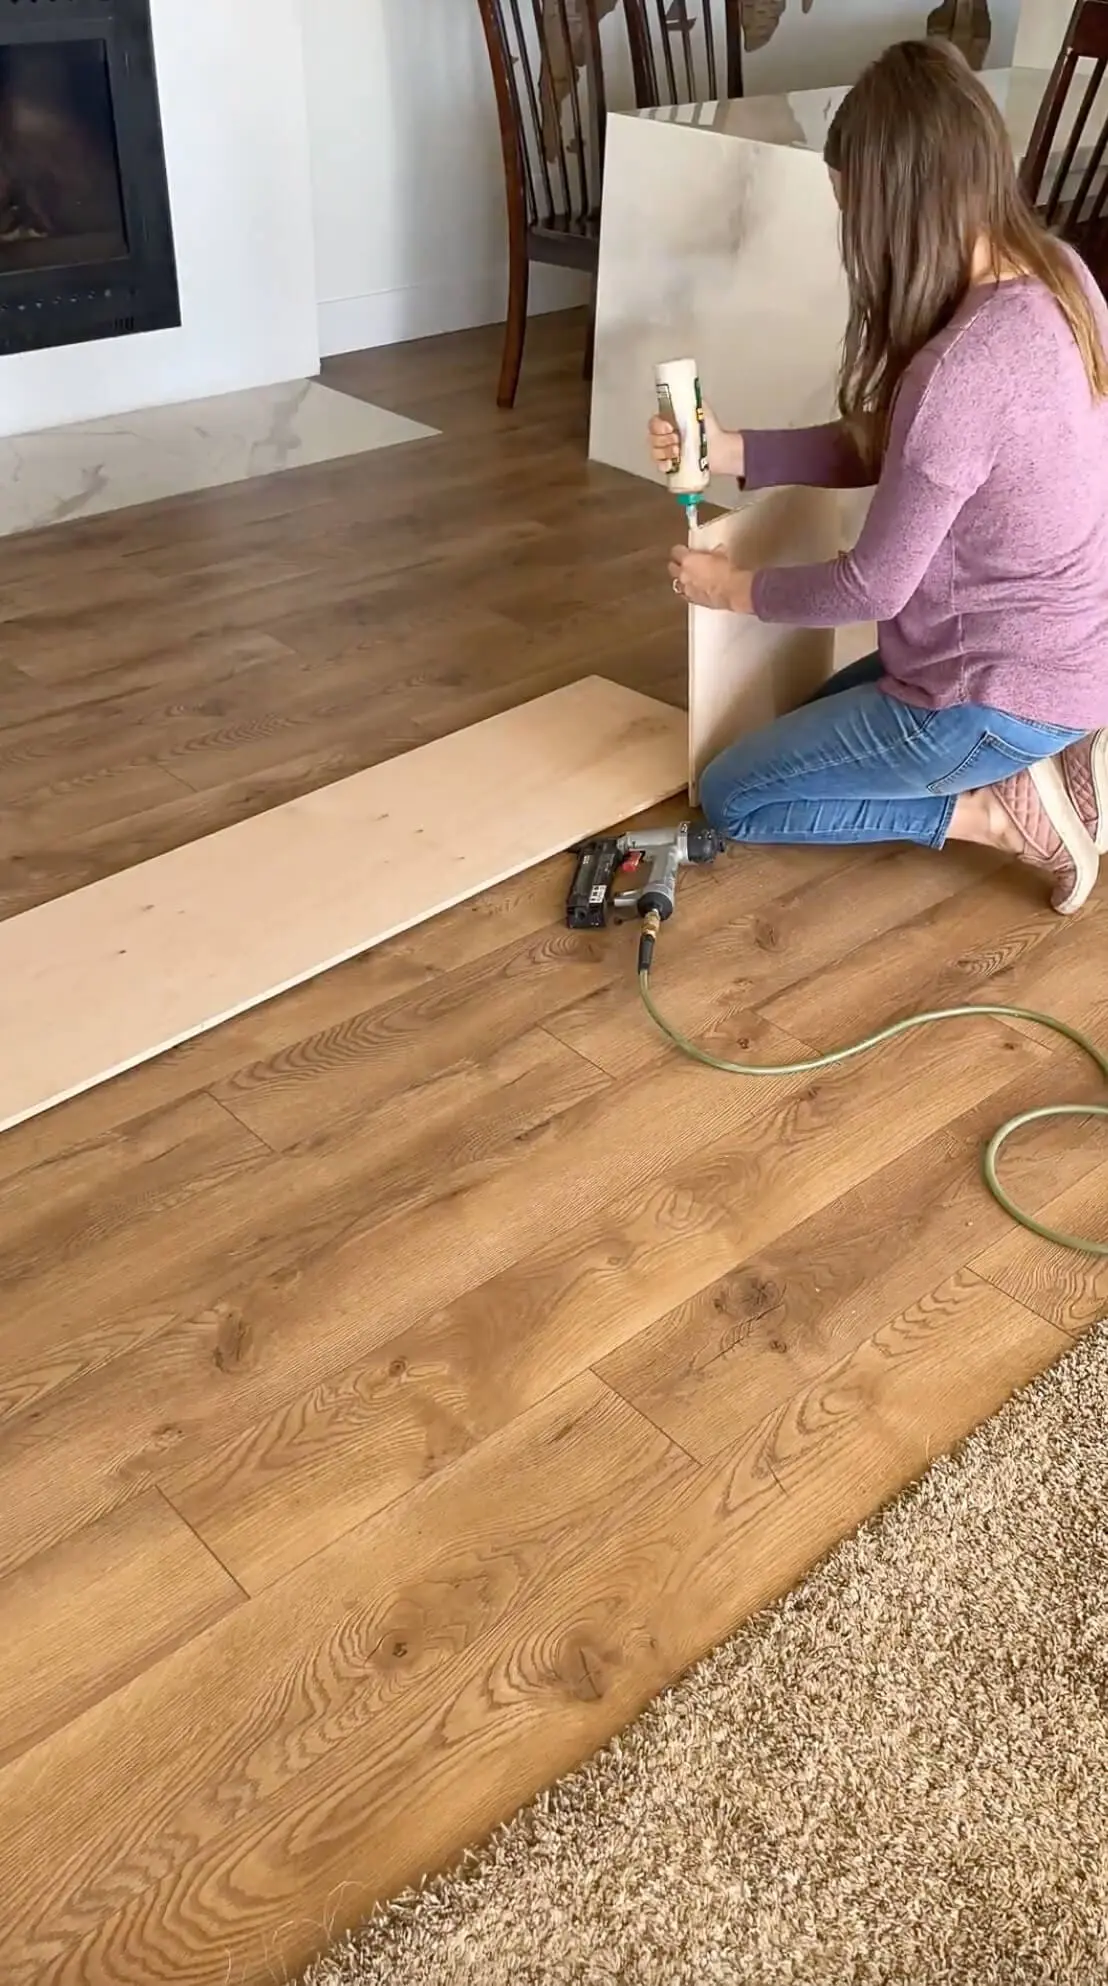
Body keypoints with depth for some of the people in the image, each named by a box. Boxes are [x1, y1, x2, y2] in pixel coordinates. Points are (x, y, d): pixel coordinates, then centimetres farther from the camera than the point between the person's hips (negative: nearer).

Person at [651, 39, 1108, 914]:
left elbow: (875, 586, -20)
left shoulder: (961, 372, -31)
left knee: (730, 798, 9)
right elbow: (891, 452, 6)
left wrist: (738, 590, -2)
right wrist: (733, 452, 0)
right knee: (822, 718, 33)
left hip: (1004, 693, -9)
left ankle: (996, 811, 0)